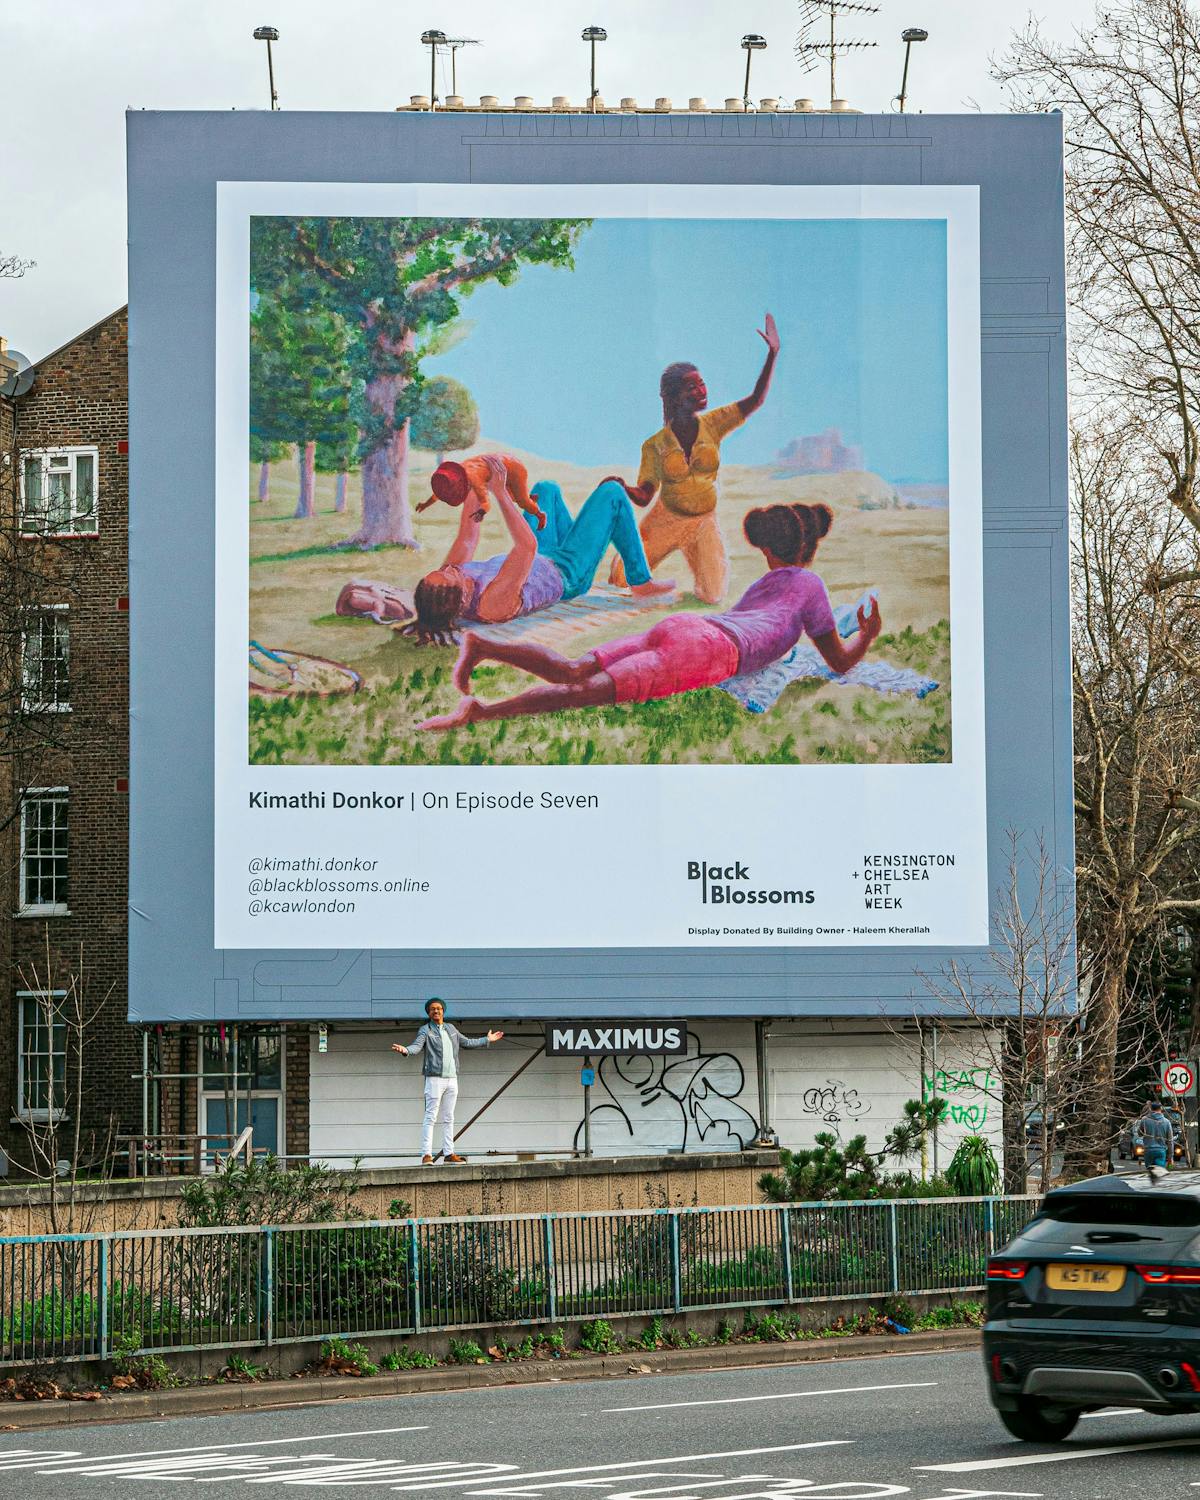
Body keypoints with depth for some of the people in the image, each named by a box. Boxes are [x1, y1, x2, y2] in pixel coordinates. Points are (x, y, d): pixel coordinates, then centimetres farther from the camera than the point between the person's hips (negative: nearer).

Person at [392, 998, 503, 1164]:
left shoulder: (450, 1029, 17)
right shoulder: (425, 1031, -2)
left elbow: (466, 1042, 31)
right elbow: (417, 1046, -18)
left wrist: (487, 1040, 39)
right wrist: (405, 1050, -41)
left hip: (451, 1078, 6)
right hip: (434, 1078, -6)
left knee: (448, 1118, 10)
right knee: (430, 1117, -10)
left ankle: (449, 1153, 14)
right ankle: (426, 1155, -13)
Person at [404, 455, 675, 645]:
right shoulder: (493, 603, -47)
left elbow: (467, 538, -11)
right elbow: (528, 545, -45)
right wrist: (500, 492, -41)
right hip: (566, 574, -7)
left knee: (547, 488, 27)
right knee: (612, 493, 3)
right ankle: (641, 582, 20)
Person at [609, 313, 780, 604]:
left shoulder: (712, 425, -7)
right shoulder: (655, 446, -10)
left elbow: (755, 400, -15)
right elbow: (644, 496, -7)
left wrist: (772, 355, -24)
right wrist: (622, 489, -30)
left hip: (703, 523, 1)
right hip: (665, 521, -1)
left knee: (713, 596, -9)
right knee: (621, 582, -7)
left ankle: (693, 556, 25)